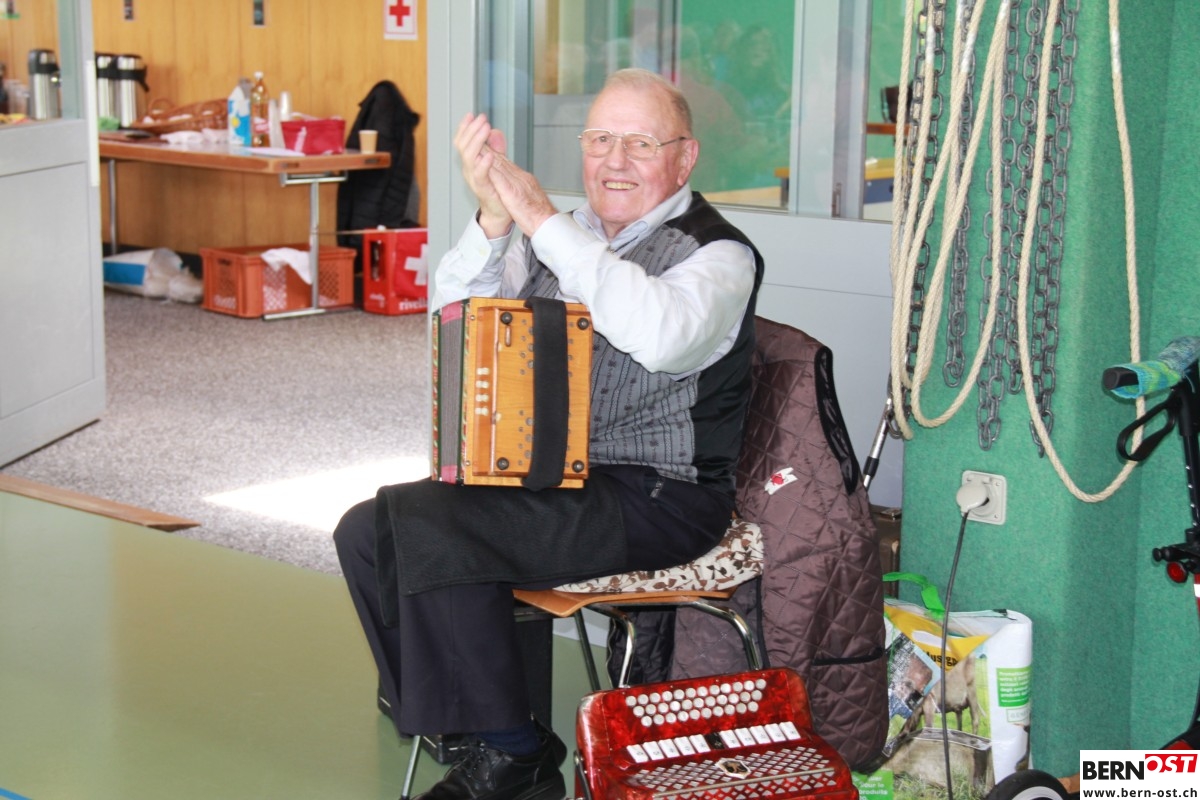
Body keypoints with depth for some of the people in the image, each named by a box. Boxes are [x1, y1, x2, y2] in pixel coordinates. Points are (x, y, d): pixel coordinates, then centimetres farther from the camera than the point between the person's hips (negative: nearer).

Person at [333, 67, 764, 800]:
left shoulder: (717, 253, -5)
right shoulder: (564, 236, 16)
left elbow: (664, 337, -29)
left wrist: (542, 222, -24)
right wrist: (494, 221, -10)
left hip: (655, 495, -7)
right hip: (539, 477, 8)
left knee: (426, 527, -25)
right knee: (367, 533, -9)